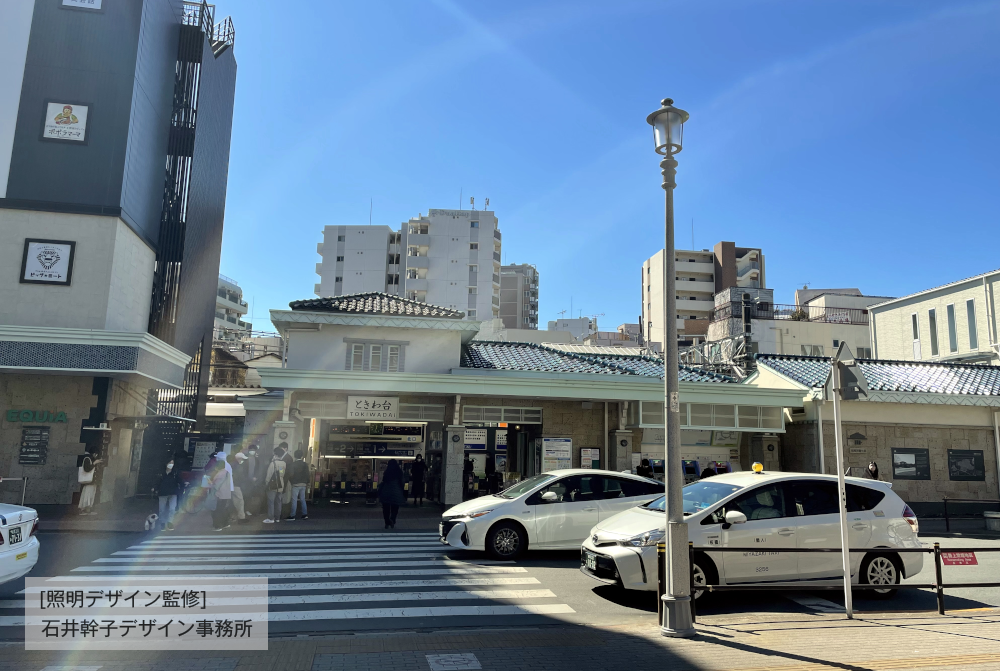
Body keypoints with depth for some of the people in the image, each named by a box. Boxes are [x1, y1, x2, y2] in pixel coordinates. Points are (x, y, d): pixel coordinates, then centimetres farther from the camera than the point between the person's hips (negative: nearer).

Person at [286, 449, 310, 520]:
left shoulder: (293, 464, -9)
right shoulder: (305, 464, 3)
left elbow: (291, 474, -11)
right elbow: (307, 474, 4)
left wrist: (291, 481, 7)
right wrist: (307, 482, 14)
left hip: (296, 484, -5)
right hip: (303, 484, 5)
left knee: (294, 500, -3)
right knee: (303, 499, 12)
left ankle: (292, 516, -3)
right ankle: (305, 514, 13)